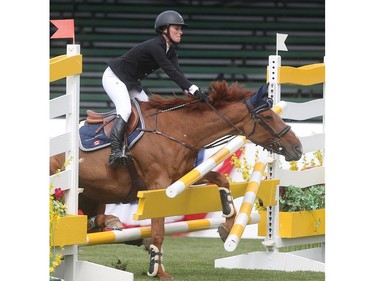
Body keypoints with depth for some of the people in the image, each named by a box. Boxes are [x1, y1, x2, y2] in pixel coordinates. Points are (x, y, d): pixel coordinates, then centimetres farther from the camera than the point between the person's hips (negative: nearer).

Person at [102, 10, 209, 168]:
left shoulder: (170, 51, 1)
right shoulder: (155, 46, -28)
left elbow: (177, 73, -9)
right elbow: (171, 72, -34)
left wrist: (192, 92, -25)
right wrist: (194, 90, -38)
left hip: (131, 83, 11)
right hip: (114, 77, -11)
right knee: (125, 109, -27)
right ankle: (116, 150, -36)